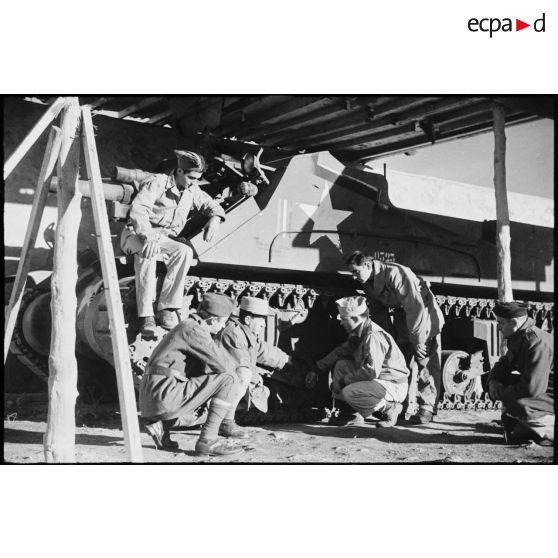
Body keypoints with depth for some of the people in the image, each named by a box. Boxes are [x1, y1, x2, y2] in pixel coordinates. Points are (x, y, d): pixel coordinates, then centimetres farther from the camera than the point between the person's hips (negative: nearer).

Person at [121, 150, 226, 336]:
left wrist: (215, 218, -3)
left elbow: (211, 204, 22)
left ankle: (167, 308, -27)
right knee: (147, 252, -41)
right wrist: (148, 237, -44)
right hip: (136, 235, -5)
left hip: (164, 239, 5)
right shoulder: (157, 183, -15)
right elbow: (138, 209, -29)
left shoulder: (191, 191, 7)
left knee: (185, 252, -28)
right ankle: (145, 315, -40)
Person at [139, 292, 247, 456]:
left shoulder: (186, 327, 22)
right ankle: (208, 440, -9)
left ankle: (159, 426, 16)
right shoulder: (193, 329, -8)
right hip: (165, 395, -9)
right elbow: (223, 365, -13)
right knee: (230, 380, -7)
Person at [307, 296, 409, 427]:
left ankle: (389, 407, -6)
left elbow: (371, 371, -32)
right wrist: (317, 370, 15)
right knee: (341, 365, 4)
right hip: (376, 380, 10)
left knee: (349, 392, -28)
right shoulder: (357, 334, 6)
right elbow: (340, 351, 20)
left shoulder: (374, 336, -25)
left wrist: (343, 381, -21)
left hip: (395, 386, -10)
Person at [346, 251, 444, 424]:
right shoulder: (368, 283, -4)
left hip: (424, 314, -8)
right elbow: (379, 314, 7)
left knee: (426, 362, -9)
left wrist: (417, 340, -28)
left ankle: (427, 408, -7)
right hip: (403, 317, 8)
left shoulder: (395, 273, -30)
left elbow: (415, 306, -31)